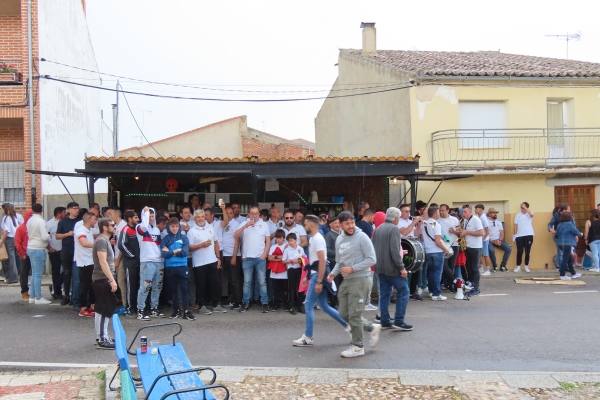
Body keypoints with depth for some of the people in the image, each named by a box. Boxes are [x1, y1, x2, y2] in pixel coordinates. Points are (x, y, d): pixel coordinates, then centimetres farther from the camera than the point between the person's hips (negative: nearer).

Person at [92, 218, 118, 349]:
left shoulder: (105, 240, 18)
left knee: (101, 311, 14)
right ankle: (103, 340, -6)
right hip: (103, 280, -10)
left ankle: (101, 336, 21)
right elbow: (103, 262, -23)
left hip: (103, 280, 10)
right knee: (105, 311, -8)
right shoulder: (101, 240, -15)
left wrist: (111, 279, 24)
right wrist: (112, 280, -26)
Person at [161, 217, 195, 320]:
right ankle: (176, 310, 18)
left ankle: (186, 311, -5)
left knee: (184, 288, -5)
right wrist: (176, 251, -9)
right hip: (169, 268, 1)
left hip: (182, 267, -1)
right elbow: (164, 254, -7)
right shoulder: (165, 239, 5)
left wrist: (170, 252, -5)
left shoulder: (184, 238, 5)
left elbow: (185, 252, -8)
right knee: (173, 289, 8)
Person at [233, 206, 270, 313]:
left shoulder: (264, 224, 6)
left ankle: (265, 303, 7)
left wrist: (265, 254, -4)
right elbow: (236, 236, -9)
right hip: (247, 258, 0)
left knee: (262, 282, 2)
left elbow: (268, 241, 6)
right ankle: (246, 303, 12)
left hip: (260, 258, 0)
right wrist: (246, 225, -18)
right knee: (247, 282, 5)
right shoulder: (244, 224, 4)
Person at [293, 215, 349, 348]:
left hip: (318, 276, -10)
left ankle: (308, 338, 3)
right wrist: (309, 277, 22)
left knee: (308, 306, -5)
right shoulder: (313, 238, 16)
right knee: (324, 306, 13)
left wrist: (319, 282, -24)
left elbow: (322, 261, -22)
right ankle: (347, 325, 19)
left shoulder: (317, 239, -15)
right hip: (315, 275, 10)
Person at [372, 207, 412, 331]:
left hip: (380, 268, 8)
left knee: (384, 294, 11)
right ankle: (398, 321, -3)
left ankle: (384, 322, 14)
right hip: (392, 267, -8)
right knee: (403, 291, 0)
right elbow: (395, 251, -20)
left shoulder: (377, 229, 13)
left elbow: (373, 249, 16)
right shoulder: (394, 229, -12)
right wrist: (401, 267, -17)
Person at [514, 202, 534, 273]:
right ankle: (518, 266, 8)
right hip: (519, 236, 2)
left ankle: (526, 266, 13)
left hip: (529, 235, -2)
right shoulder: (518, 215, 10)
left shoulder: (529, 214, 2)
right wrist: (515, 235, 6)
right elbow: (516, 225, 10)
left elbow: (531, 214, -24)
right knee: (519, 251, 1)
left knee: (527, 251, 3)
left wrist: (525, 208, -18)